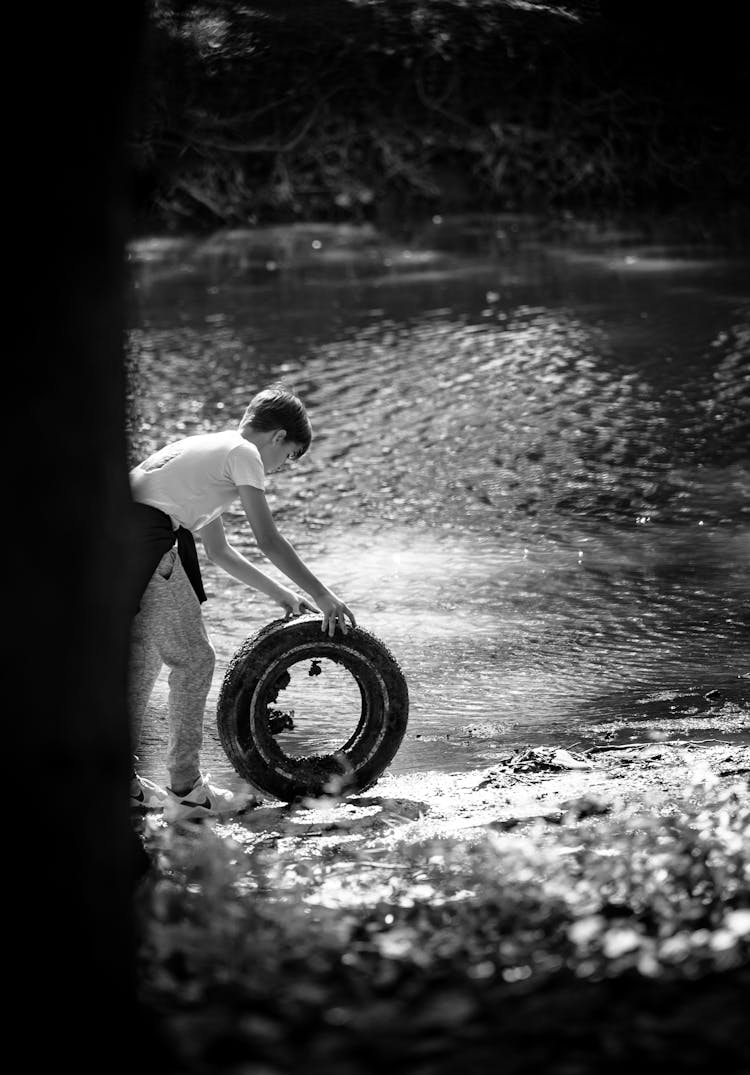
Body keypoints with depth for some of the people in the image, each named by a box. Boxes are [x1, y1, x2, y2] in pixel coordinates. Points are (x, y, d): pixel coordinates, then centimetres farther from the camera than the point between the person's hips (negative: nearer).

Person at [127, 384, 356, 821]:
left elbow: (218, 550, 36)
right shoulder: (243, 453, 3)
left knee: (143, 658, 18)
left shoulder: (208, 449, 30)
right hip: (148, 539, -9)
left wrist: (283, 593, 36)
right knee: (194, 658, -1)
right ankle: (186, 789, 1)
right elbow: (269, 541, -1)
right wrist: (323, 596, 5)